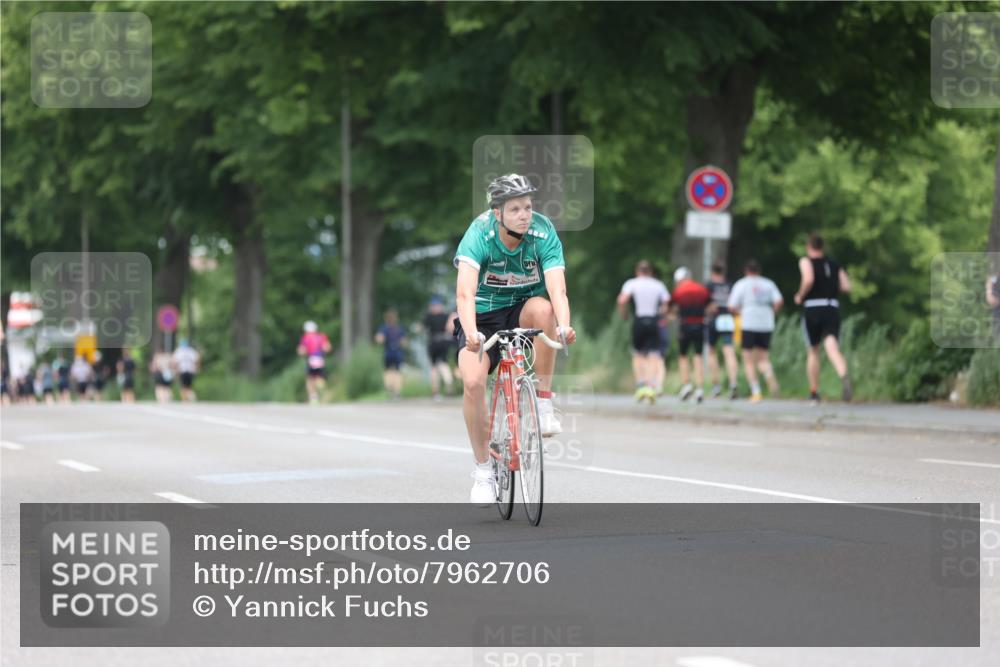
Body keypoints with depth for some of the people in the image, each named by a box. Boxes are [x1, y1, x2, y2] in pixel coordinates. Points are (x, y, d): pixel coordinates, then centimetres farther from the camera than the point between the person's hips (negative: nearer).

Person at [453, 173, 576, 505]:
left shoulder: (544, 232, -21)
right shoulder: (479, 234, -24)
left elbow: (557, 289, -31)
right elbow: (465, 291, -37)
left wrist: (564, 326, -51)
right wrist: (470, 333, -55)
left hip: (523, 310, 1)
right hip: (484, 316, -1)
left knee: (543, 309, -35)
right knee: (473, 382, -23)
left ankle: (543, 402, -20)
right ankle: (482, 469, -4)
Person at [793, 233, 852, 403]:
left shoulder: (806, 261, 3)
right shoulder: (834, 265, 17)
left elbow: (808, 280, -17)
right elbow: (847, 286, 7)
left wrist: (800, 296, -1)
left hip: (812, 308, -2)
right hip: (832, 309, 2)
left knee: (813, 351, 17)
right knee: (832, 348, -16)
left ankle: (814, 393, 23)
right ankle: (844, 376, -48)